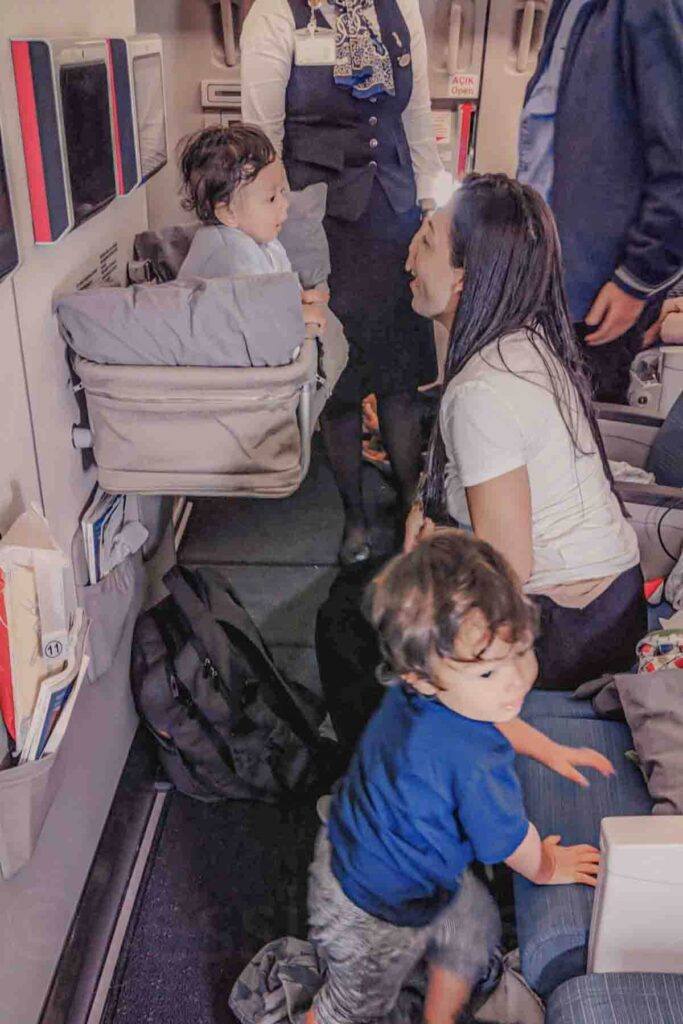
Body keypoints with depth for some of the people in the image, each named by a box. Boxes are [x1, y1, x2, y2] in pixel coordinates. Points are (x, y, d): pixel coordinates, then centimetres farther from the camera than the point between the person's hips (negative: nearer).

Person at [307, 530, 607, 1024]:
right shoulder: (476, 764, -43)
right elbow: (513, 841, -22)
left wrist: (552, 751, 15)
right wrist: (545, 868, 0)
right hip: (374, 916, -8)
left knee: (474, 929, 29)